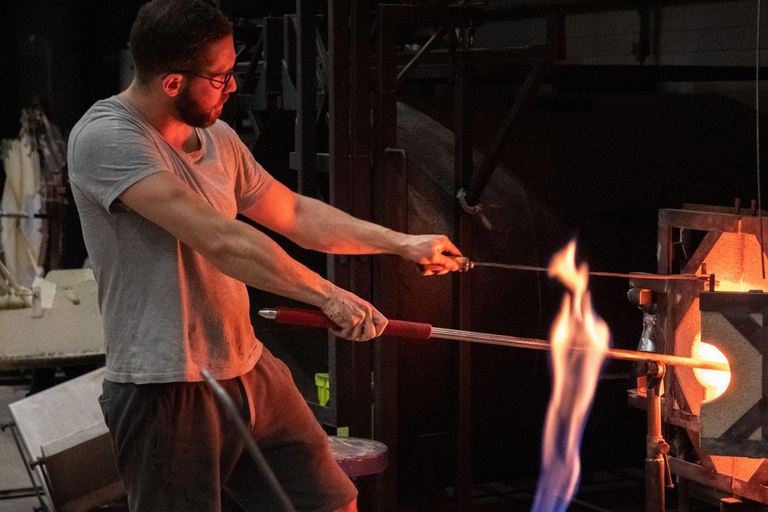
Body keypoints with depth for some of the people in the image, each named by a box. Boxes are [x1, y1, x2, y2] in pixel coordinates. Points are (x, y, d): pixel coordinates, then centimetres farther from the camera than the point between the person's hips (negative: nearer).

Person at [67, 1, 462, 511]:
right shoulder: (107, 139, -17)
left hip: (249, 370, 8)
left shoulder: (218, 138, 10)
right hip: (168, 388, -8)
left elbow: (294, 213, 23)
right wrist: (328, 295, -27)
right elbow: (217, 239, -27)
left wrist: (404, 243, 20)